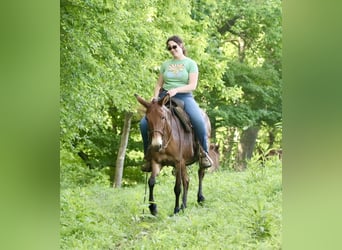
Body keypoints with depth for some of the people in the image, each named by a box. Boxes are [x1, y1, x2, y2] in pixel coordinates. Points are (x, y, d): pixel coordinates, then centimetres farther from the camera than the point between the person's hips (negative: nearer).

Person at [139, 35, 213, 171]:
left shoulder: (190, 64, 5)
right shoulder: (165, 64, 17)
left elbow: (192, 86, -5)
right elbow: (159, 85, 18)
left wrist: (176, 89, -20)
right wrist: (155, 98, -1)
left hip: (184, 97, -4)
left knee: (199, 121, -32)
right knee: (144, 123, -15)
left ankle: (204, 153, -15)